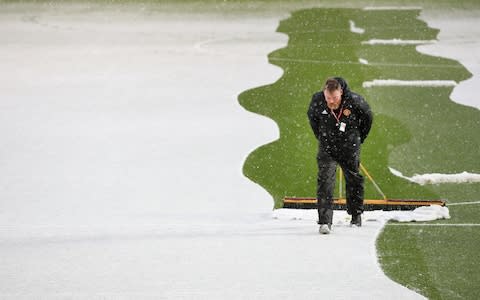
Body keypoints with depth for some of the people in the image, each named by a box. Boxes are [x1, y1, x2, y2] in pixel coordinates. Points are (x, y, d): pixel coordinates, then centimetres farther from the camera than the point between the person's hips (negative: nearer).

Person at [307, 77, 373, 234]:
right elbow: (312, 117, 7)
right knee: (325, 181, -14)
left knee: (353, 180, 13)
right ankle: (325, 221, -16)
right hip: (327, 147, 0)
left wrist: (358, 138, 8)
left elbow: (367, 117, 0)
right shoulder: (317, 100, -17)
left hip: (349, 148, 0)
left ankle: (356, 215, 34)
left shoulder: (354, 100, -21)